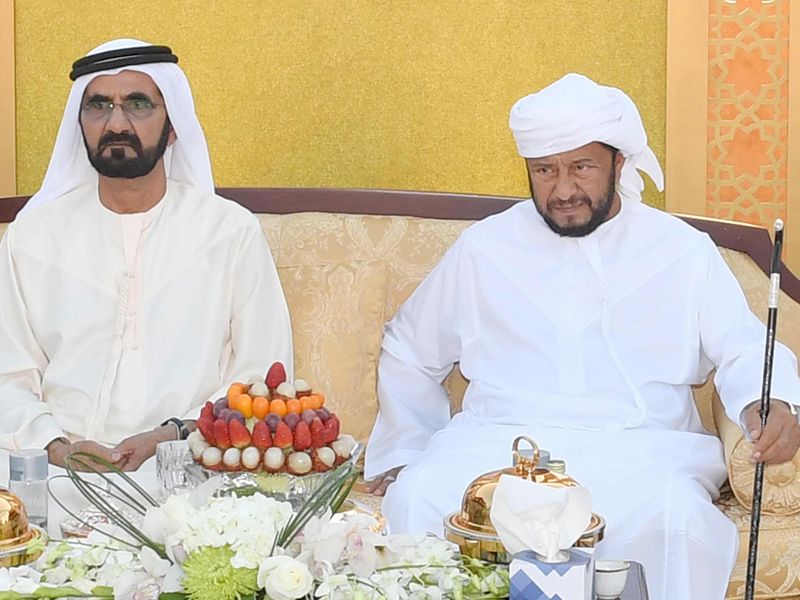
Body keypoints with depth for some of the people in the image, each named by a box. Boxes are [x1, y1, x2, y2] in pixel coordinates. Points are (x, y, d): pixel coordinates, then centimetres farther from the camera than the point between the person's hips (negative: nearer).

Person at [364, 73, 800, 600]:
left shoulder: (683, 250, 13)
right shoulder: (484, 247, 17)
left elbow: (745, 349, 8)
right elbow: (407, 353, 28)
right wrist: (402, 452, 19)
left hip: (637, 447, -1)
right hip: (498, 441, 1)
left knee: (678, 516, -36)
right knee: (415, 499, -31)